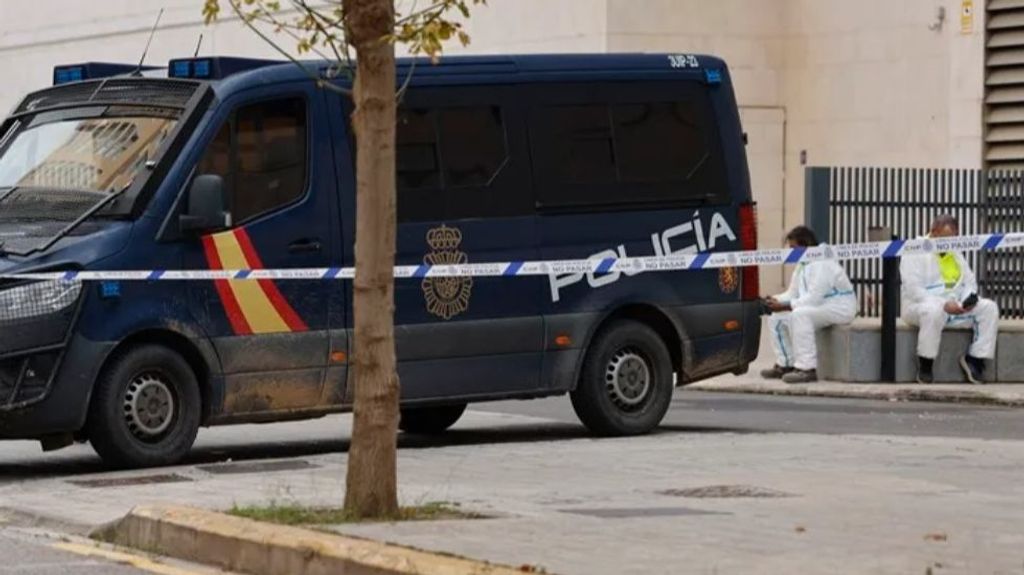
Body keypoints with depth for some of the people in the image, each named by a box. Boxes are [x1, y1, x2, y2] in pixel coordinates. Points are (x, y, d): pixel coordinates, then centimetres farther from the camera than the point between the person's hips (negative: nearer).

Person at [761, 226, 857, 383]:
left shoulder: (823, 263, -21)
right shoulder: (802, 265, 11)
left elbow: (814, 298, -28)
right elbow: (792, 294, 12)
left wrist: (784, 306, -26)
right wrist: (775, 300, -9)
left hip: (839, 307, -10)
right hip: (819, 306, 10)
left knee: (799, 315, -34)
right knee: (776, 319, 4)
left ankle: (807, 369, -34)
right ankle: (785, 364, 6)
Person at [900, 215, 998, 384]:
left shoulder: (955, 254, 16)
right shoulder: (914, 253, -7)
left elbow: (970, 281, 15)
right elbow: (913, 289, -18)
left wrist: (969, 299, -11)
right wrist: (944, 305, -27)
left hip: (955, 306, 7)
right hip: (922, 305, -7)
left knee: (989, 308, -13)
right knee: (934, 311, -42)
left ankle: (976, 359, -11)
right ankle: (925, 364, -27)